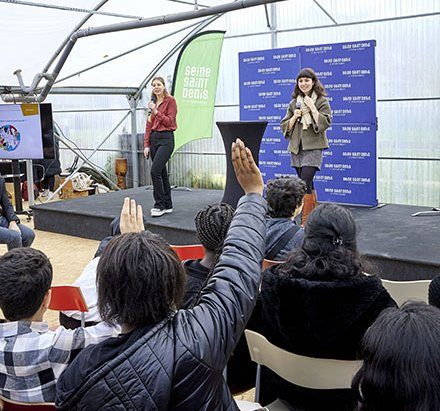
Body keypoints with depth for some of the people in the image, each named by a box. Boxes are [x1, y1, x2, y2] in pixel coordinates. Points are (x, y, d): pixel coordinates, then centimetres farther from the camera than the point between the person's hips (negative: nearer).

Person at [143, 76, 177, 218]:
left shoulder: (170, 100, -4)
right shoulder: (153, 103, 15)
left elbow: (170, 122, -10)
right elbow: (149, 125, 13)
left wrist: (156, 112, -16)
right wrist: (146, 145, 7)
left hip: (166, 138, -7)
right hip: (153, 138, 7)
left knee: (155, 171, -19)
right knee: (162, 173, 9)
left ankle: (159, 205, -12)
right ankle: (167, 205, 16)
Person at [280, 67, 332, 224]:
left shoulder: (322, 101, 1)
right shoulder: (294, 103, 14)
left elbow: (326, 123, -10)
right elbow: (285, 126, 13)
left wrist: (312, 108, -13)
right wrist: (295, 116, -5)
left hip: (313, 147, -5)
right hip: (296, 148, 6)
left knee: (305, 182, -16)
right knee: (307, 183, 12)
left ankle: (305, 221, -15)